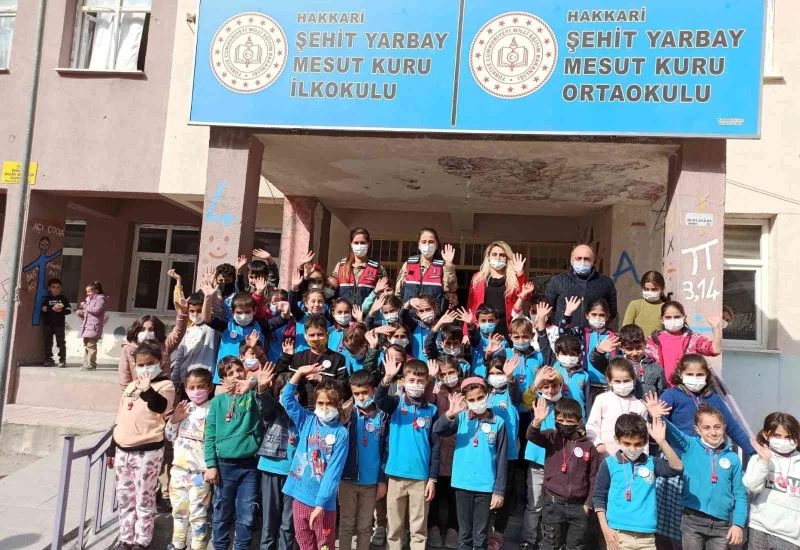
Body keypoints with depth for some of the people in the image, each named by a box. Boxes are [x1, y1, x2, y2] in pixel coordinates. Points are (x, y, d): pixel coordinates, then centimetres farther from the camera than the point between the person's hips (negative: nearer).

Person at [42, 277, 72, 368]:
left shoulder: (63, 298, 6)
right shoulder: (47, 299, 7)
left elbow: (69, 309, 2)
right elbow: (44, 309, -2)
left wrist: (61, 310, -14)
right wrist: (53, 309, -17)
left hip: (59, 324, -1)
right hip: (48, 324, 1)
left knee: (61, 343, -1)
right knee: (48, 342, 7)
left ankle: (62, 360, 2)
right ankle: (48, 359, 16)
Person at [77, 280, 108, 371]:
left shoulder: (100, 299, -5)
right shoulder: (89, 299, 22)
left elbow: (96, 310, -18)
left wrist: (85, 306, -10)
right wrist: (81, 313, 8)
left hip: (94, 326, -9)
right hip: (87, 325, 9)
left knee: (91, 345, -11)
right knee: (86, 345, 9)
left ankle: (91, 364, -9)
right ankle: (86, 363, 14)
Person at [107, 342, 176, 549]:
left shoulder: (165, 385, -7)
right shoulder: (130, 386, 14)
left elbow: (160, 406, -28)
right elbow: (119, 418, 19)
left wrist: (148, 390, -45)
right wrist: (112, 448, 19)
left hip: (147, 451, -7)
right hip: (123, 450, 7)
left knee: (144, 500, 2)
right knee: (124, 499, 15)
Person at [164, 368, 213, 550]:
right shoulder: (183, 409, 7)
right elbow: (169, 436, 13)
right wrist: (174, 419, -4)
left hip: (200, 471, -6)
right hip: (179, 468, 6)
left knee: (198, 513, 1)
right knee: (178, 509, 21)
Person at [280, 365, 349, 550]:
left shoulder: (341, 433, -9)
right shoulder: (307, 421, 3)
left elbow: (334, 471, -12)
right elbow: (287, 399, 2)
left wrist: (320, 503, -16)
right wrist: (300, 373, -8)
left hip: (323, 502, -3)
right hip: (300, 497, 3)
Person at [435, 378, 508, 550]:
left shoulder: (498, 423, -3)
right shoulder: (461, 418, 0)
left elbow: (501, 460, -1)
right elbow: (438, 430, -16)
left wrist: (499, 490, -3)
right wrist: (450, 413, -33)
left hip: (486, 487, -1)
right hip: (463, 485, 1)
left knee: (480, 536, 9)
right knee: (464, 534, 13)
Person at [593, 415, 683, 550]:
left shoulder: (651, 463, 4)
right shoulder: (609, 464, -2)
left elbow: (677, 468, -13)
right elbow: (599, 497, 2)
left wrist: (662, 441, -22)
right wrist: (605, 529, -4)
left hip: (646, 536, 2)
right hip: (619, 535, -2)